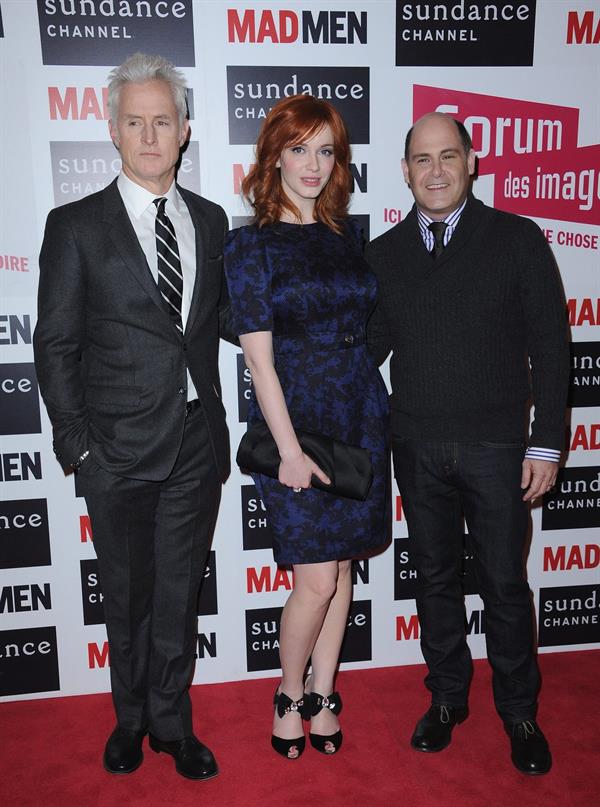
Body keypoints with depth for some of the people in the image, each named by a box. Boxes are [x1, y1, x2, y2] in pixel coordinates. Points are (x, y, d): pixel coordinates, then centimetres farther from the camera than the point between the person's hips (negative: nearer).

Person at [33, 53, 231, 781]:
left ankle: (171, 722, 37)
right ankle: (131, 719, 40)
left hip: (196, 446, 3)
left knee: (179, 595, 15)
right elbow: (55, 345, -4)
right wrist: (75, 445, -7)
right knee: (127, 597, 15)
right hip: (119, 450, -2)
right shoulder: (76, 226, -4)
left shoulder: (211, 221, 7)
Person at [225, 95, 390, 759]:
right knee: (317, 579, -3)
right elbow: (258, 358, -9)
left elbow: (363, 326, 14)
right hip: (295, 420, -5)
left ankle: (322, 693, 31)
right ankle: (290, 695, 25)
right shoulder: (252, 244, -4)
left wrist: (378, 414, 6)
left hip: (360, 418, 5)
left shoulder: (348, 235, 10)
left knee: (341, 565, 12)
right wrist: (289, 450, -13)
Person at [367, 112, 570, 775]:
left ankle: (519, 712, 30)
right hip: (416, 449, 3)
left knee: (504, 583, 8)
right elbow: (370, 346, 9)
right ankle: (447, 697, 35)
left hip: (496, 447, -2)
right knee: (435, 577, 14)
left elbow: (548, 344, -2)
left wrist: (546, 442, -7)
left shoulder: (516, 239, -1)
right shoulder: (383, 254, 7)